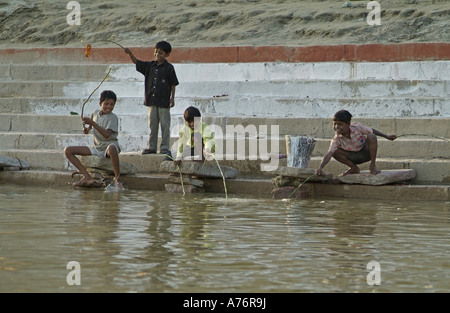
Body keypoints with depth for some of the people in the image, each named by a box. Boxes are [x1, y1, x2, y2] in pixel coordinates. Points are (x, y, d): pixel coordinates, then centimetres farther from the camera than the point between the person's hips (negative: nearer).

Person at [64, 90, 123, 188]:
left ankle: (117, 178, -31)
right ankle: (87, 177, -17)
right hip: (96, 147, 7)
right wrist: (87, 129, 4)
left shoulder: (113, 117, -10)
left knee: (112, 148, -47)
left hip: (110, 144, -7)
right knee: (68, 151, -5)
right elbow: (91, 126, 29)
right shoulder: (95, 113, 8)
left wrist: (92, 123, -26)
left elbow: (107, 134, -24)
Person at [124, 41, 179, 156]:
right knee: (152, 125, 9)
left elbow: (173, 84, 0)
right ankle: (151, 147, 15)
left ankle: (165, 148, 4)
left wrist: (172, 98, -5)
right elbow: (136, 62, 8)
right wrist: (130, 54, -9)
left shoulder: (169, 68, -2)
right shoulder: (149, 65, 10)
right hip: (151, 101, 4)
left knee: (165, 125, -1)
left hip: (164, 101, -4)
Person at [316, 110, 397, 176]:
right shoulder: (337, 139, -25)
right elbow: (329, 154, -35)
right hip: (354, 157, 1)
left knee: (371, 137, -31)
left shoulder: (357, 127, -24)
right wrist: (320, 167, -52)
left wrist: (387, 137, 0)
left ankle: (373, 165, -17)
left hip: (366, 152, -1)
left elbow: (372, 131, -6)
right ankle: (354, 168, -2)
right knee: (335, 152, -23)